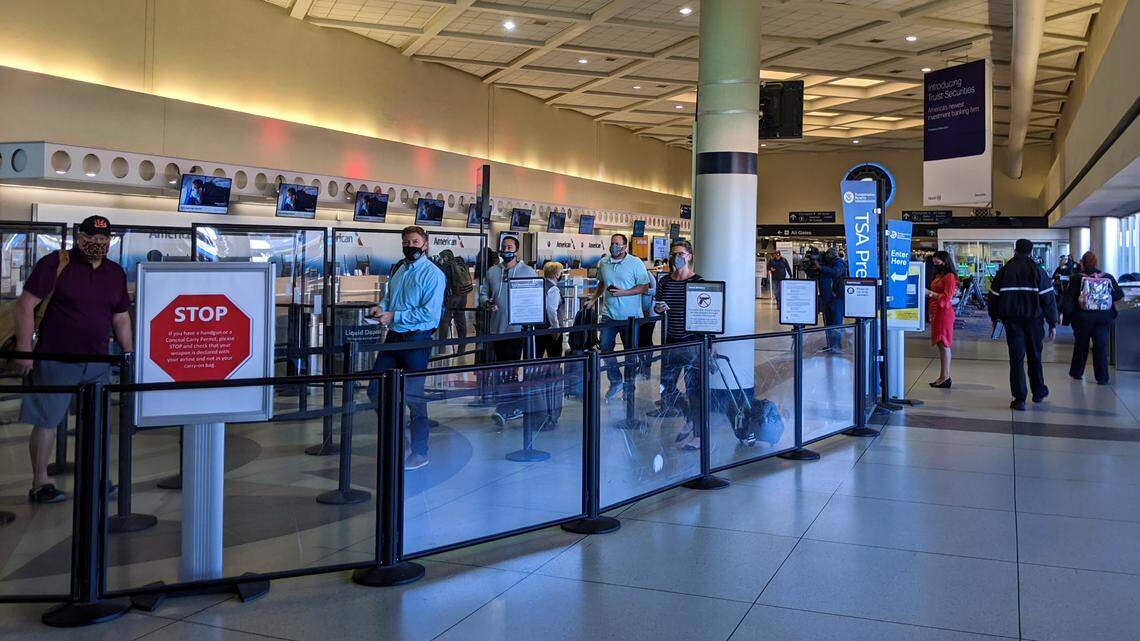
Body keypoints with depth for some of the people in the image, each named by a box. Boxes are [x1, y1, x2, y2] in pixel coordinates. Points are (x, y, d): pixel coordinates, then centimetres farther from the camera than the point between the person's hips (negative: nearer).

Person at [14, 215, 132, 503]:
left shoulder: (116, 273, 11)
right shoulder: (55, 264, -5)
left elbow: (121, 319, 17)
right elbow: (25, 305, -8)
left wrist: (129, 356, 13)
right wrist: (24, 349, -14)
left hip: (98, 362, 5)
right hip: (55, 359, -5)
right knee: (47, 420, 0)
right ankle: (40, 483, 10)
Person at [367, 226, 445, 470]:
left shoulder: (432, 274, -11)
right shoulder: (400, 270, 12)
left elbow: (429, 313, -19)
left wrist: (393, 316, -18)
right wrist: (380, 307, 2)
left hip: (417, 340, -8)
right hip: (393, 337, 8)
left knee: (414, 396, -1)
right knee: (376, 390, 10)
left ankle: (419, 453, 13)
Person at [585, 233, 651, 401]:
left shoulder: (636, 263, -7)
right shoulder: (603, 262, 7)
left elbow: (644, 287, -9)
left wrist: (623, 293, -17)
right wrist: (593, 299, 11)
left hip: (630, 316, -4)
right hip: (609, 314, 4)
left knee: (630, 350, 6)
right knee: (605, 347, -4)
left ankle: (629, 386, 19)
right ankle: (615, 381, 13)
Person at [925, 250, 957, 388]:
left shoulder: (950, 277, -10)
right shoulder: (938, 276, 17)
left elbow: (947, 297, -16)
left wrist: (930, 293, -19)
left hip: (944, 312, -9)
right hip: (936, 312, 9)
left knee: (943, 344, -7)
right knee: (940, 344, 9)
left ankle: (945, 377, -5)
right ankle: (943, 376, 13)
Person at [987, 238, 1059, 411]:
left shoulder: (1004, 270, 2)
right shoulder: (1038, 271, -1)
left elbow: (993, 296, 4)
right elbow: (1049, 299, -3)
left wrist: (994, 318, 18)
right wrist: (1052, 324, 1)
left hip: (1012, 320, 0)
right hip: (1034, 319, 0)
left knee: (1016, 358, 2)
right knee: (1035, 356, 17)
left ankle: (1019, 399, -2)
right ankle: (1038, 392, 30)